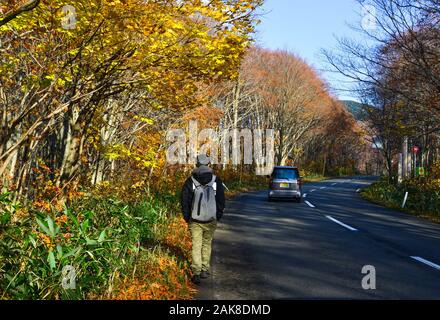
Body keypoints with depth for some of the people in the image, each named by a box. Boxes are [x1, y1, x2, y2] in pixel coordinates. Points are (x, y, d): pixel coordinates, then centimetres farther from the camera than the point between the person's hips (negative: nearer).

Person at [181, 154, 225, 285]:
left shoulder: (190, 181, -2)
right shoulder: (216, 181, -1)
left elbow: (185, 201, 0)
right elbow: (221, 200, 2)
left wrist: (187, 217, 10)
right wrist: (218, 216, 12)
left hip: (195, 220, -1)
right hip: (211, 220, 1)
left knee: (196, 246, 2)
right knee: (207, 244, 15)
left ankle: (196, 272, -7)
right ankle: (205, 270, 18)